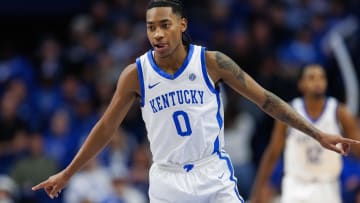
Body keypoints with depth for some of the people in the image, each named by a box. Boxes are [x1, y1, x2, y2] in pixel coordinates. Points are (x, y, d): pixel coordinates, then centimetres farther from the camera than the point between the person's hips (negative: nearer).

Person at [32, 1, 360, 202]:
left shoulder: (211, 63, -9)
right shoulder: (136, 74, -6)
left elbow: (266, 99, -4)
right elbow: (106, 127, 6)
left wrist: (317, 134, -8)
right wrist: (68, 174, 8)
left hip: (214, 174, -1)